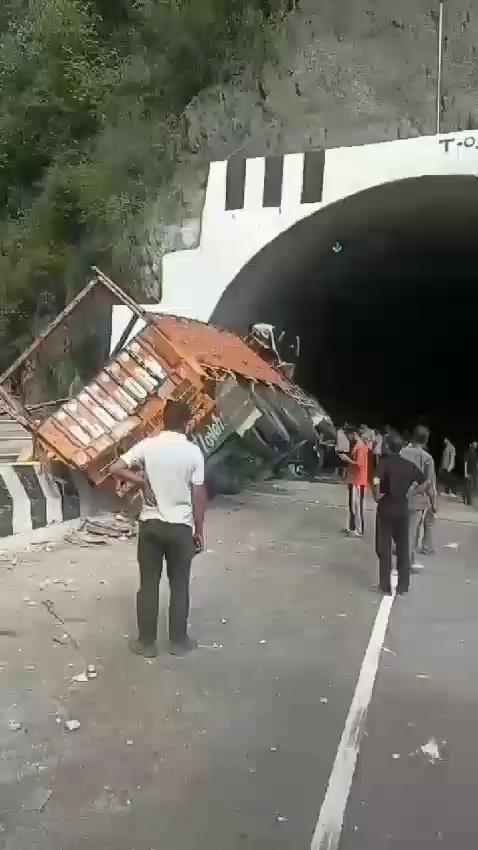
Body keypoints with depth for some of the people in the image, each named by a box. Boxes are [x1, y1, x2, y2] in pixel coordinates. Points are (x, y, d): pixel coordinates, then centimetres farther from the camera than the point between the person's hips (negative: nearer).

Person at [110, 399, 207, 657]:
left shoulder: (148, 445, -5)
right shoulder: (193, 452, -9)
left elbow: (116, 468, -10)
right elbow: (198, 496, -7)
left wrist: (142, 481, 0)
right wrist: (199, 531, 2)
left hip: (150, 523, 1)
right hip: (181, 526, -1)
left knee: (148, 585, 11)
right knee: (179, 586, 12)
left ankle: (146, 642, 19)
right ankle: (178, 641, 22)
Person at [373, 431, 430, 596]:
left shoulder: (385, 462, -10)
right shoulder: (410, 465, 3)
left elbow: (376, 481, -28)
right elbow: (425, 484, 6)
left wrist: (376, 496, -13)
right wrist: (410, 493, 8)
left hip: (385, 509, -3)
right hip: (402, 510, 3)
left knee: (384, 548, 6)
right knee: (403, 548, 12)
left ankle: (385, 586, 10)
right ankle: (403, 586, 16)